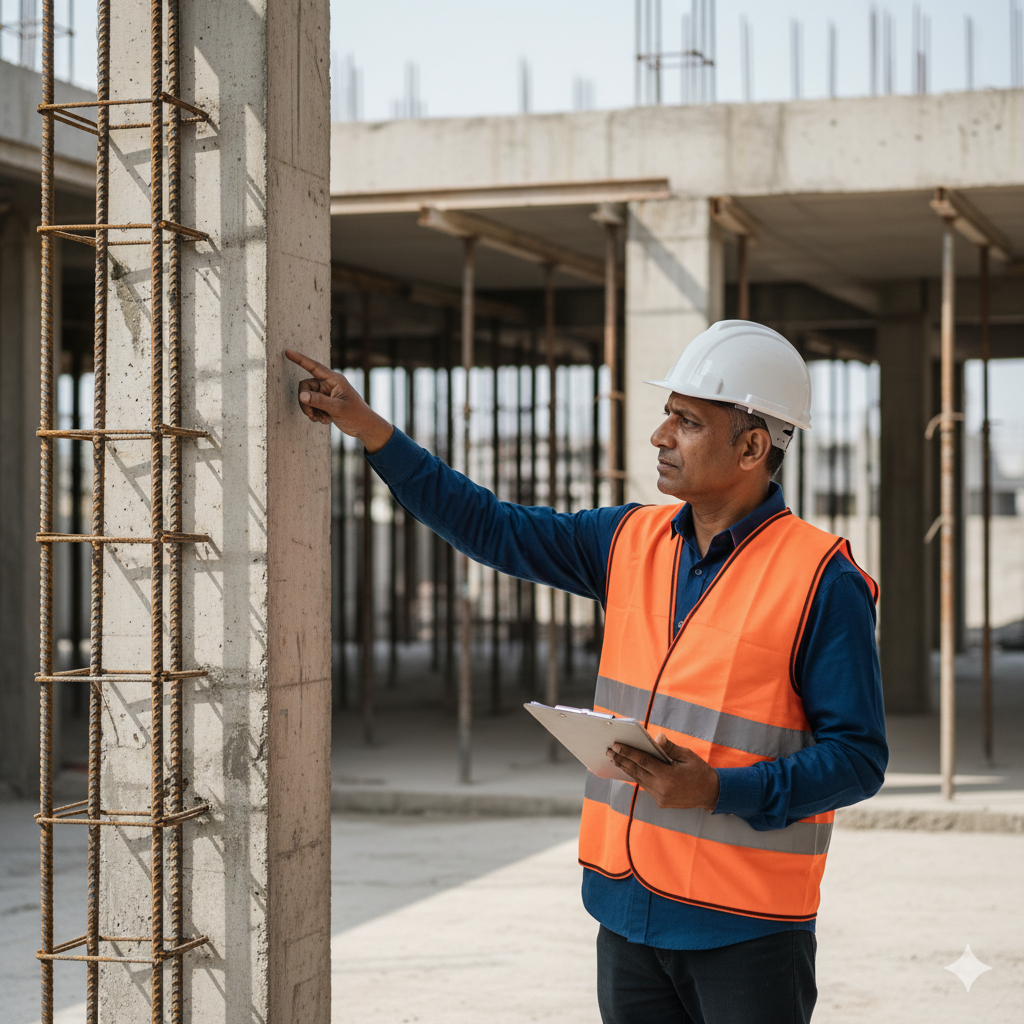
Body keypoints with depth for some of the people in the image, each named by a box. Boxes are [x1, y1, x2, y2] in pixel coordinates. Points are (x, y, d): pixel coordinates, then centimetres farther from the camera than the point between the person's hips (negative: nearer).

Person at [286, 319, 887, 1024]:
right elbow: (494, 530, 14)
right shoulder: (633, 542, 8)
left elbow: (858, 756, -12)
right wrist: (369, 429, 10)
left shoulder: (821, 582, -11)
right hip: (629, 912, 6)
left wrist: (718, 790, -23)